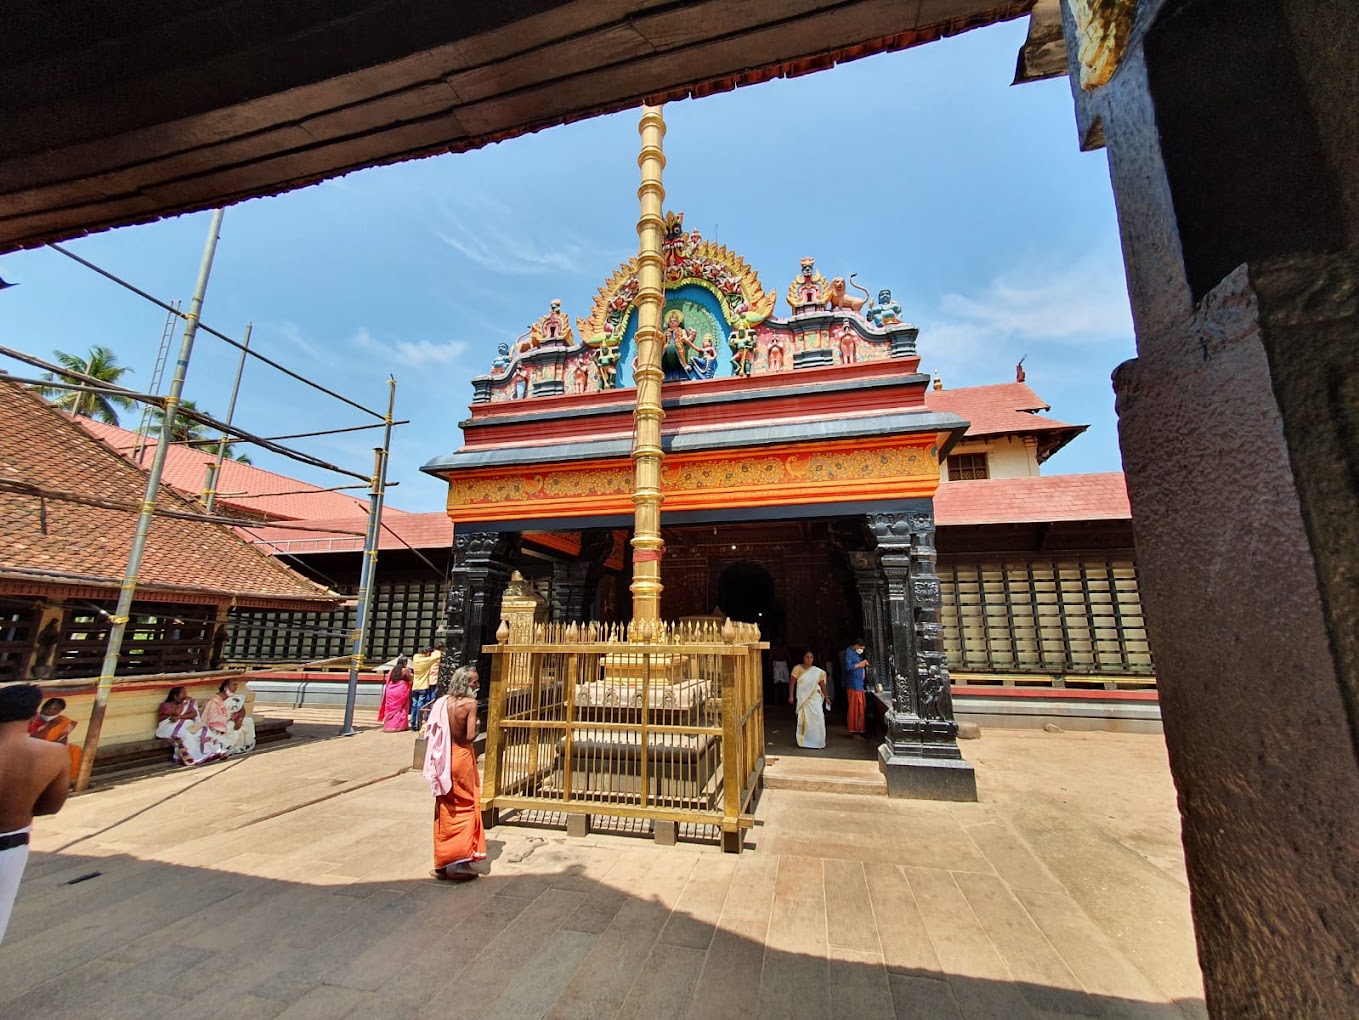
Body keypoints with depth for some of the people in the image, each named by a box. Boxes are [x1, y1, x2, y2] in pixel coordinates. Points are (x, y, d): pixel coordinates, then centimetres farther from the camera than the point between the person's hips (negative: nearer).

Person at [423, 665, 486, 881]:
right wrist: (476, 727, 0)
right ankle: (462, 860, 8)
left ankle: (443, 863, 24)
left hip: (444, 759, 5)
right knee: (466, 808, 9)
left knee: (445, 810, 16)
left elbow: (434, 733, 0)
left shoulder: (442, 702, 0)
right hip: (462, 756, -5)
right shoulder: (470, 703, -16)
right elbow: (471, 736, -19)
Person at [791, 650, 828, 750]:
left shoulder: (818, 671, 1)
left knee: (818, 717, -6)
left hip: (815, 698, 1)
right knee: (804, 719, 1)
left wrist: (826, 697, 13)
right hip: (803, 698, -1)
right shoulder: (797, 668, -5)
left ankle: (818, 741, 9)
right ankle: (803, 741, 14)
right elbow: (792, 683, -2)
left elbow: (822, 684, 10)